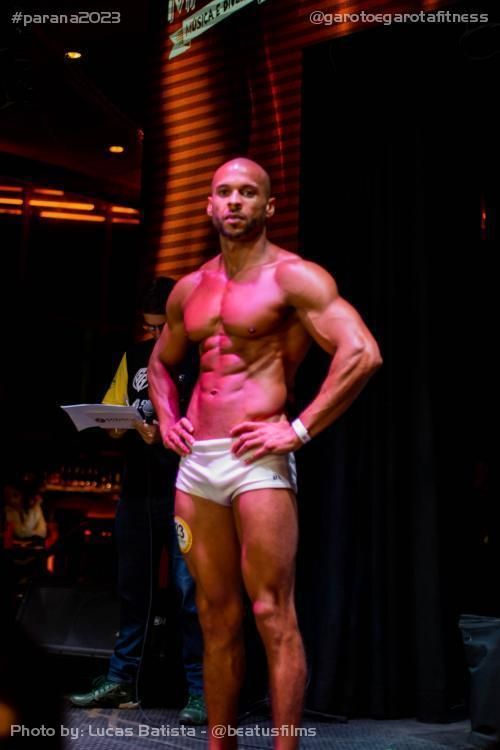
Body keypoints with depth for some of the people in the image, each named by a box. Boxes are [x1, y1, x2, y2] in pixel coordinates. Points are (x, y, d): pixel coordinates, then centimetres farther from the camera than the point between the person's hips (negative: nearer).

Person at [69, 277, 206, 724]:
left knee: (192, 590, -6)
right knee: (131, 587, 12)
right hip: (138, 489, 5)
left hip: (186, 491, -5)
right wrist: (117, 425, -7)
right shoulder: (134, 357, 14)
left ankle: (201, 693, 1)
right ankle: (121, 682, 22)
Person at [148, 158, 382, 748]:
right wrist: (166, 418, 14)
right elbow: (160, 362, 33)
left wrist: (299, 430, -18)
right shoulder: (189, 289, 16)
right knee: (217, 619, 12)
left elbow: (362, 354, -17)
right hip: (195, 461, 7)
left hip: (257, 460, -6)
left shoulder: (293, 277, -5)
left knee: (273, 616, -5)